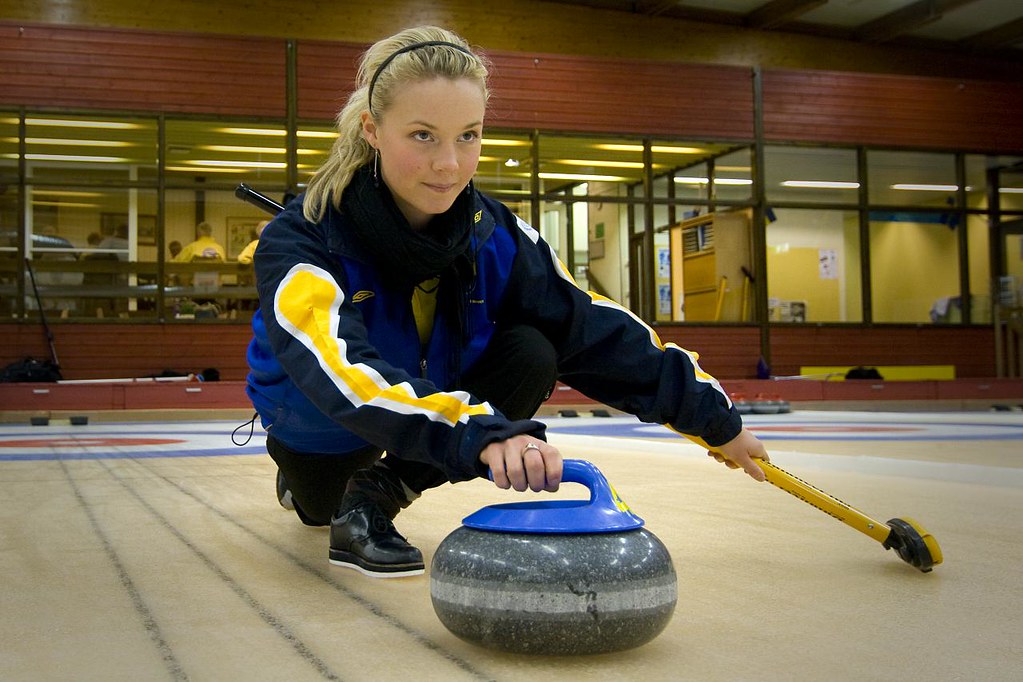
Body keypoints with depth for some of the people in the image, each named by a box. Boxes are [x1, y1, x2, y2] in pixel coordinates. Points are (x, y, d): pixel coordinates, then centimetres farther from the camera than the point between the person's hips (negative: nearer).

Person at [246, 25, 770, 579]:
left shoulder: (492, 234, -20)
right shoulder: (299, 242, -33)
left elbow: (594, 330, -14)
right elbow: (344, 372, -51)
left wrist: (713, 417, -12)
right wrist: (478, 433, -66)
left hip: (445, 387, 2)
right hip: (321, 423, -2)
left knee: (531, 355, -21)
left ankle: (378, 490, -13)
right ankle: (301, 480, 31)